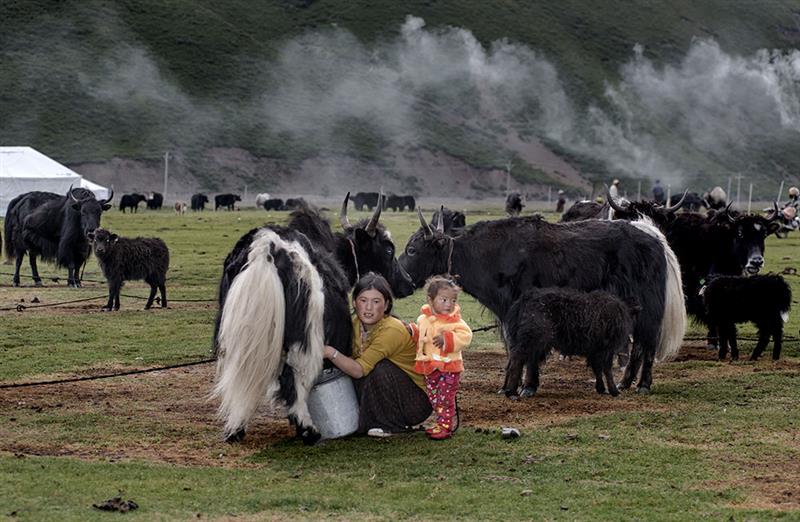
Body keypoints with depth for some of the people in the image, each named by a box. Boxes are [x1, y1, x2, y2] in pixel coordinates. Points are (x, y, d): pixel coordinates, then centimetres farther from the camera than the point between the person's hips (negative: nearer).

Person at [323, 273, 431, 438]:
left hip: (417, 400, -6)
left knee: (380, 368, -29)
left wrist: (331, 353, -38)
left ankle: (395, 425, -11)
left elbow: (359, 369, -31)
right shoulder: (355, 323, -3)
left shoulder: (392, 331, -27)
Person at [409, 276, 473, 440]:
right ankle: (440, 424, 26)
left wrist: (447, 339, -29)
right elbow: (419, 333, 24)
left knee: (445, 398, -4)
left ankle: (445, 427, 3)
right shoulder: (424, 319, 6)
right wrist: (411, 331, 5)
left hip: (448, 367, -6)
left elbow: (465, 337, -23)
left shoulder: (455, 321, -12)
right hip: (429, 368, 6)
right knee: (434, 398, 13)